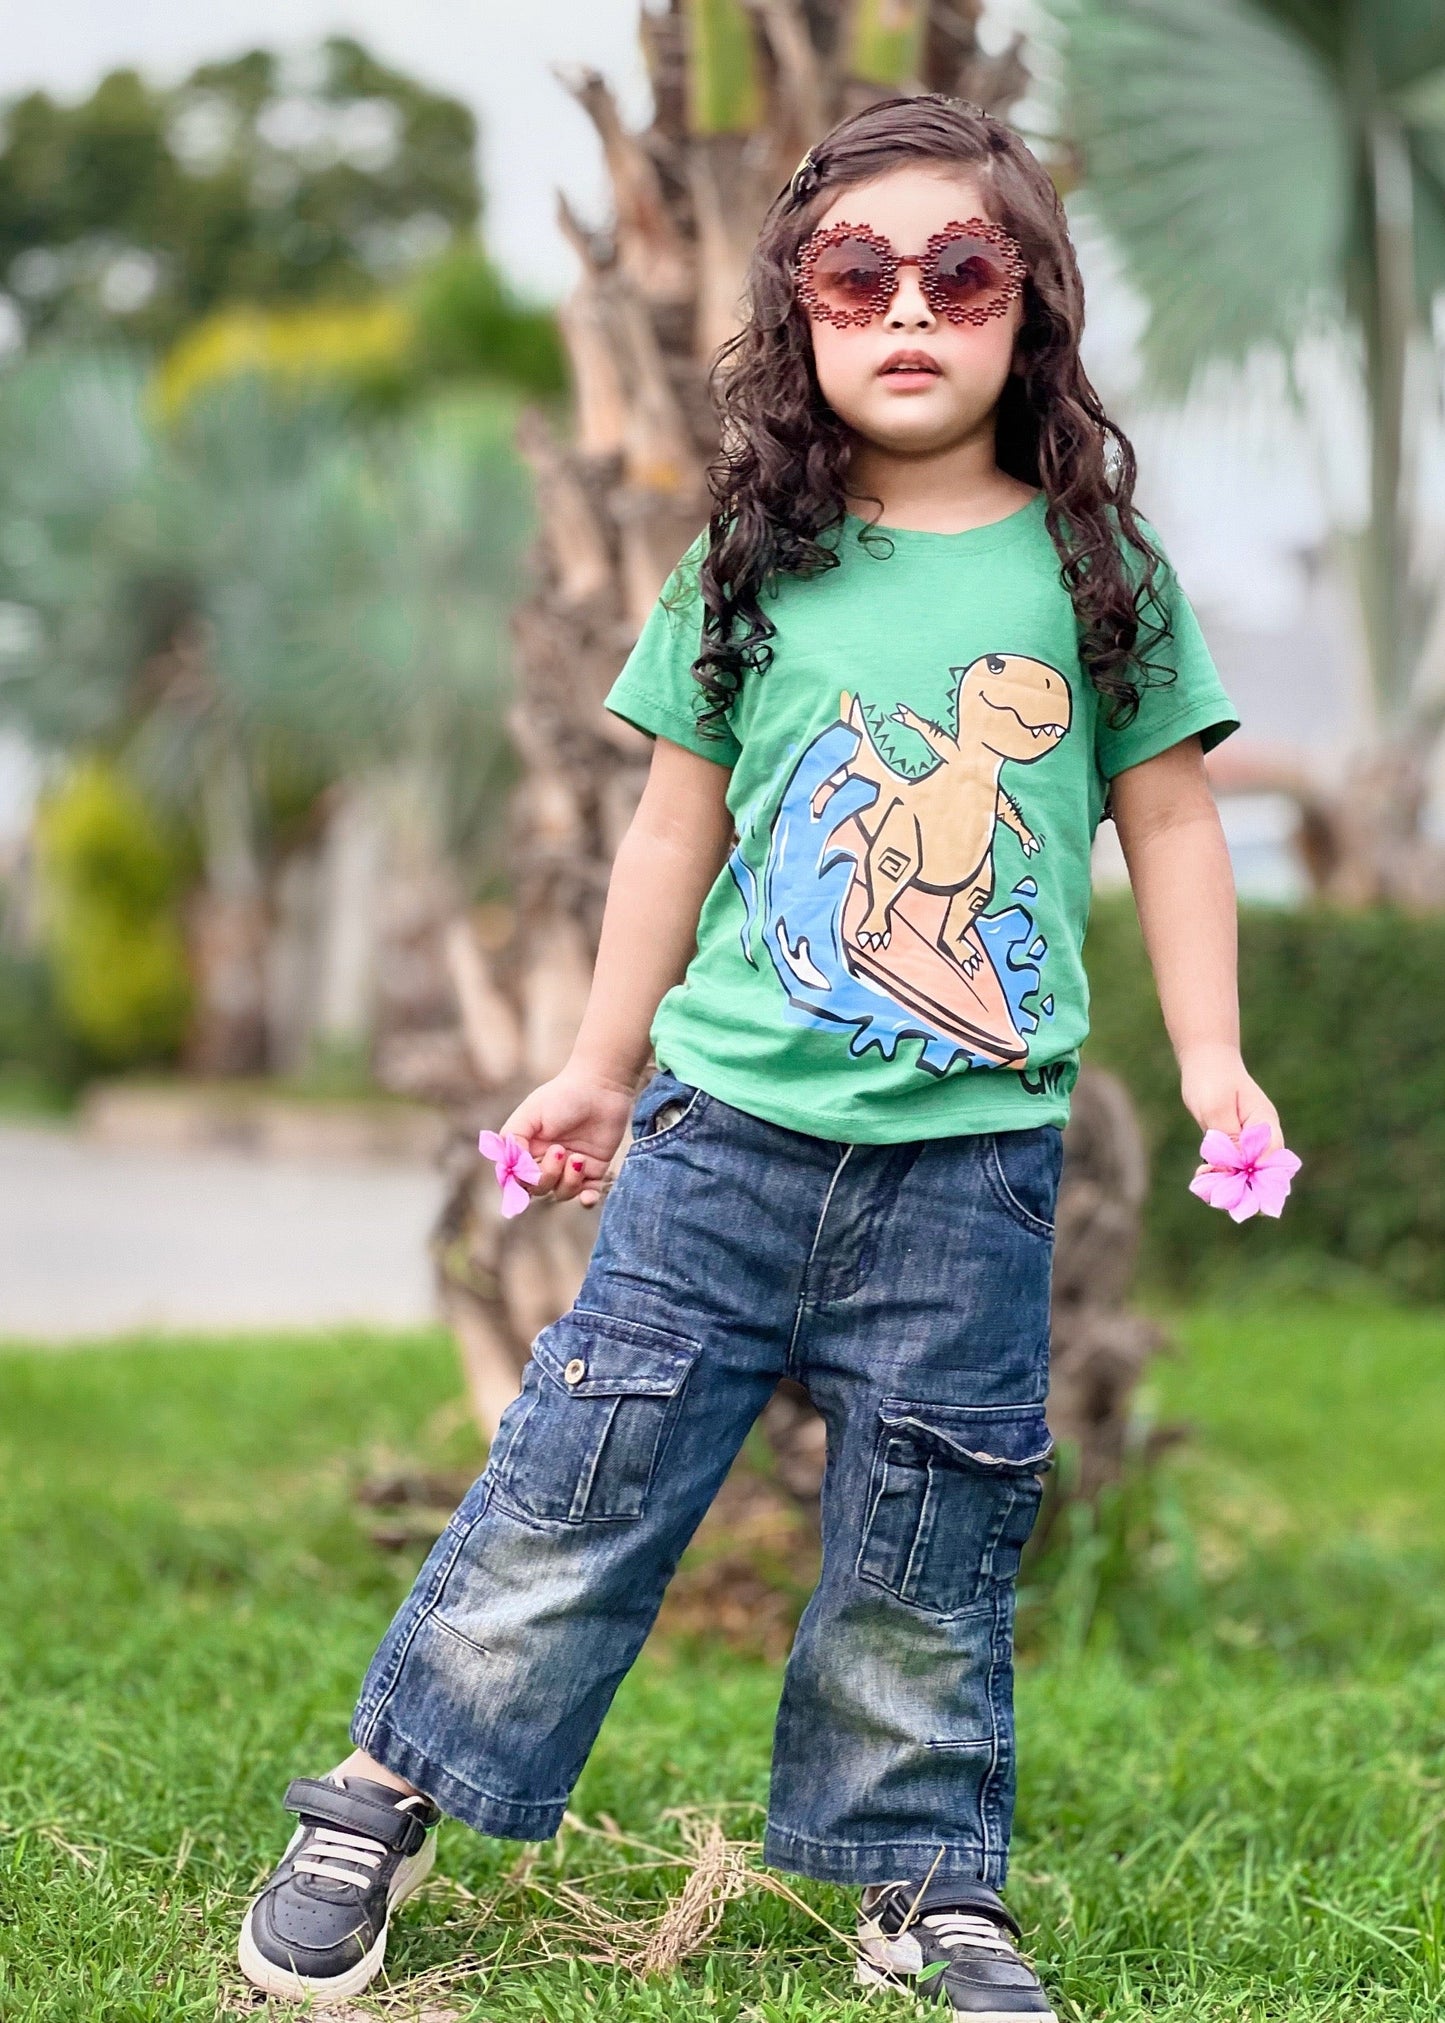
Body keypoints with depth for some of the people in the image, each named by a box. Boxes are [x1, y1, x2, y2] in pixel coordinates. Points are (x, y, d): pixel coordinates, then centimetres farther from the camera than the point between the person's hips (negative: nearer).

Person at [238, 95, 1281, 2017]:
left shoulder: (1097, 568, 1)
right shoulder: (751, 566, 3)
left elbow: (1169, 816, 8)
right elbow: (679, 824, 11)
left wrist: (1210, 1056, 4)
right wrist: (603, 1061, 14)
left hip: (972, 1154, 0)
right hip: (727, 1121, 1)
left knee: (924, 1548, 8)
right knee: (585, 1466, 3)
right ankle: (387, 1792, 17)